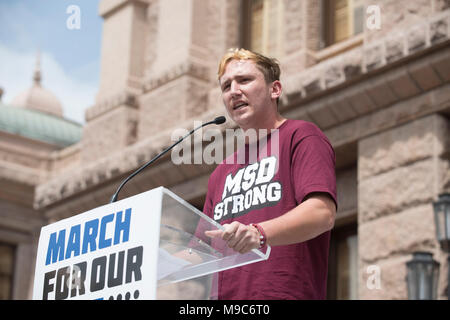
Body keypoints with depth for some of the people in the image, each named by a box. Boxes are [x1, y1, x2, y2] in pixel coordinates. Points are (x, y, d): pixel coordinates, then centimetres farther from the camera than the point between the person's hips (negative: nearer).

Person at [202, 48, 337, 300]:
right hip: (223, 294, 6)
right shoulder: (221, 174, 26)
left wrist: (259, 233, -26)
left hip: (282, 293, -6)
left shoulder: (300, 137, 5)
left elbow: (323, 213, -11)